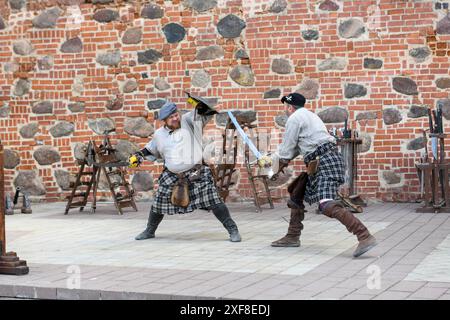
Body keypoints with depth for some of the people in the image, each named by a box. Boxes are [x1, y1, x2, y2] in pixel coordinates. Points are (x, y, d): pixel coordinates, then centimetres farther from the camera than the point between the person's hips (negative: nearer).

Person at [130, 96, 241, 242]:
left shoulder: (189, 121, -3)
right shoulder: (159, 134, 8)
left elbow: (207, 111, -10)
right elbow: (151, 150, 25)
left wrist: (198, 102, -28)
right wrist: (139, 156, 12)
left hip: (197, 173, -4)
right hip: (171, 176, 4)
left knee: (213, 200, -13)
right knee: (159, 203, 14)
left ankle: (232, 229, -6)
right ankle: (150, 231, 37)